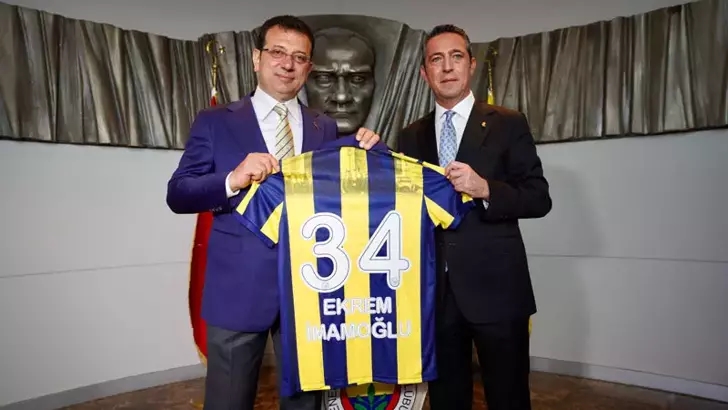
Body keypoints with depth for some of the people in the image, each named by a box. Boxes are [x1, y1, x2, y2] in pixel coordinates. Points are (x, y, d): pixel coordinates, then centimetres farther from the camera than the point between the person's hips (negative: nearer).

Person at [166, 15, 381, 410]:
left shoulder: (326, 129, 8)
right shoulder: (215, 121, 0)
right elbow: (178, 195, -5)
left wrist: (365, 153, -8)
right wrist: (233, 180, -23)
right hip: (239, 288, -2)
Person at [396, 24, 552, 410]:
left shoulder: (508, 124, 1)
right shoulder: (410, 136, 10)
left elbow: (538, 198, -4)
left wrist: (485, 189, -20)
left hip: (495, 288, -3)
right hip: (434, 290, 3)